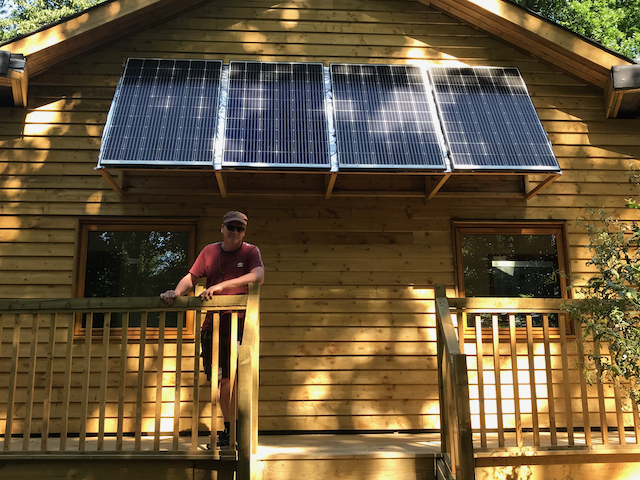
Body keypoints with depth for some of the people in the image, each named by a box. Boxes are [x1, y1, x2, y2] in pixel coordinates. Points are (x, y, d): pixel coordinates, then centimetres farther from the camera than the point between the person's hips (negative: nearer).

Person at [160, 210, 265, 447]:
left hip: (239, 326, -4)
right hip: (211, 326, 4)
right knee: (220, 380, 10)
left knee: (231, 379, -6)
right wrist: (177, 292, -16)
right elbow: (191, 277, 6)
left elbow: (258, 277, -19)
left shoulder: (250, 252, 0)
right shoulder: (209, 251, 10)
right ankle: (228, 430, 25)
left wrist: (221, 285, -25)